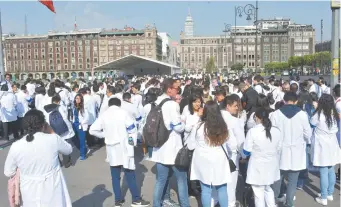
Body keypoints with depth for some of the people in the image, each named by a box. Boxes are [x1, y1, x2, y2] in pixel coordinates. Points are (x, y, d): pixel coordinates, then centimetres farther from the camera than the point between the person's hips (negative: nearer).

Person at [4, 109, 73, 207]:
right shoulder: (53, 139, -18)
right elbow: (69, 150, 4)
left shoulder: (16, 146, -15)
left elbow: (8, 172, 0)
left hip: (31, 195, 1)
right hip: (53, 192, -1)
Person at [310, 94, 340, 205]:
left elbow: (312, 122, 2)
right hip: (332, 145, 6)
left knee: (323, 172, 0)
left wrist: (316, 110, 5)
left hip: (322, 146, -6)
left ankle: (323, 198, 7)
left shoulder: (319, 114, -17)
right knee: (331, 170, 15)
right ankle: (330, 194, 28)